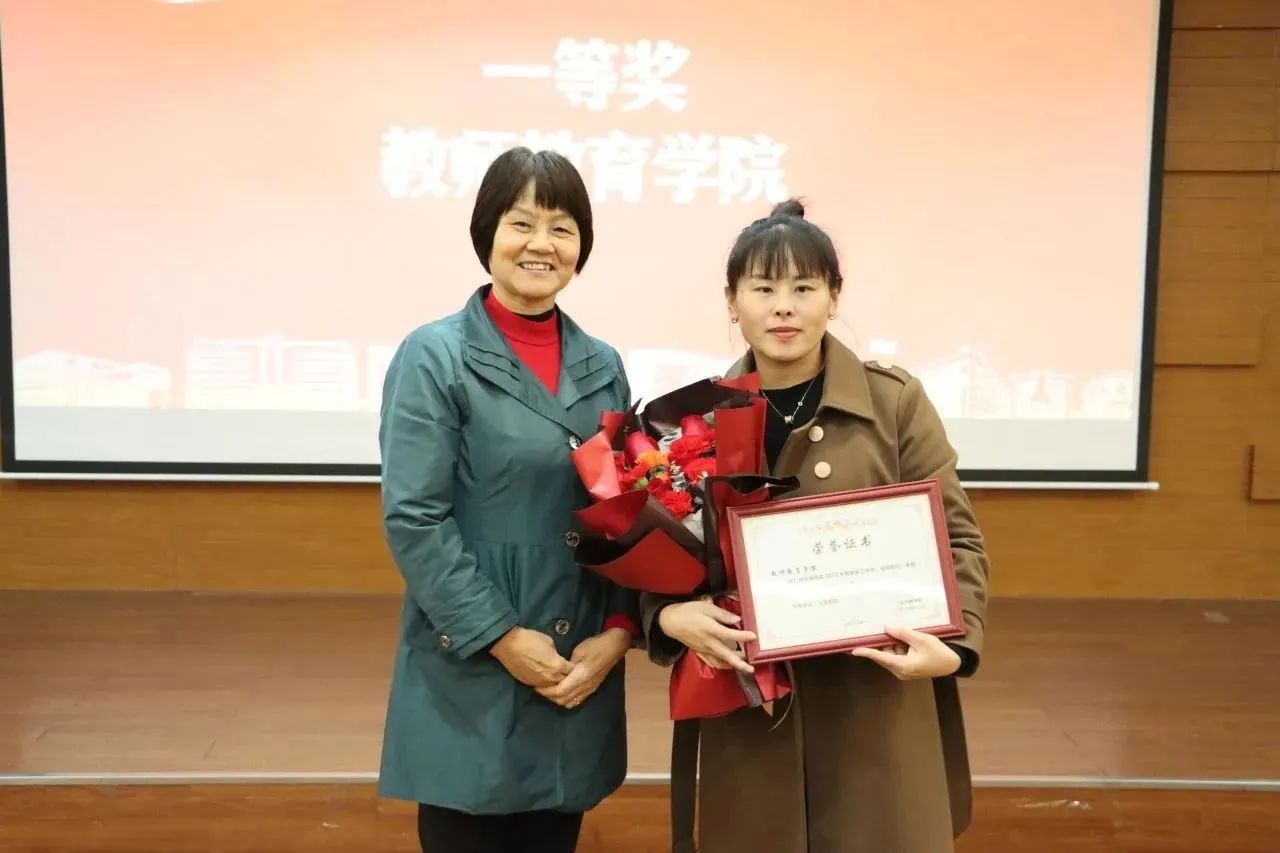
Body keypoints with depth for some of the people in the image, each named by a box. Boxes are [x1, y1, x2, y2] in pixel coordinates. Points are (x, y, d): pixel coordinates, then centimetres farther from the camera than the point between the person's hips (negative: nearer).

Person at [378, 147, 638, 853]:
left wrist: (618, 631, -4)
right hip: (469, 678, -4)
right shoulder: (434, 357, -6)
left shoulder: (602, 366, 10)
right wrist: (501, 637, -14)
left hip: (580, 672, 5)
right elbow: (411, 519, -12)